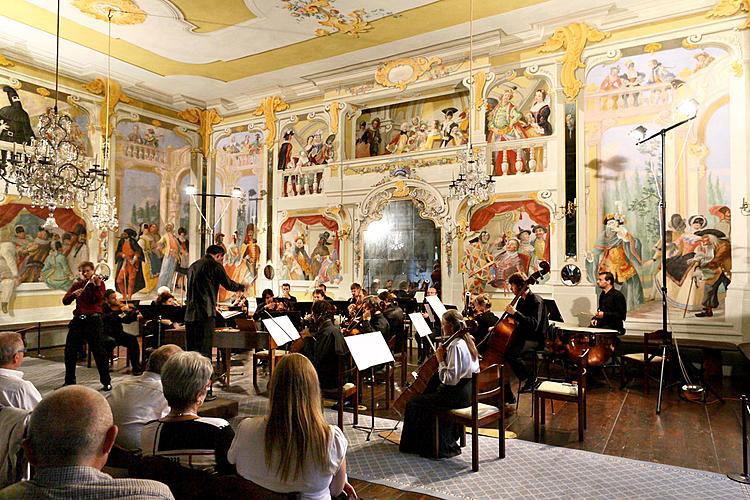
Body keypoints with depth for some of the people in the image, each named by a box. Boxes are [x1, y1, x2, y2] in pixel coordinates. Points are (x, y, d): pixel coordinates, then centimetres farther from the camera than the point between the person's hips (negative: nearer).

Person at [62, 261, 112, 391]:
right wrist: (74, 294, -16)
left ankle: (106, 381, 2)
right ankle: (69, 381, 24)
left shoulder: (99, 283, 1)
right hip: (78, 320, 5)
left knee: (98, 351, -6)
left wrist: (97, 286, -31)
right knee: (70, 351, 7)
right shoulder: (76, 284, 13)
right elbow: (65, 301, 3)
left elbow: (99, 300, -15)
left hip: (93, 319, -5)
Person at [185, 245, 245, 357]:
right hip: (205, 314, -7)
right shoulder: (215, 265, -4)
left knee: (191, 350, 12)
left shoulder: (193, 266, 17)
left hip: (190, 313, 7)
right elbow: (228, 284, -1)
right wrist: (242, 287, 19)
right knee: (205, 349, -5)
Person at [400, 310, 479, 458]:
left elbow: (449, 379, -25)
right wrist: (445, 355, 4)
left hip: (457, 395, -10)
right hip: (467, 391, 10)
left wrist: (440, 361, -16)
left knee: (413, 404, -3)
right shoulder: (467, 341, 7)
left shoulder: (456, 346, -22)